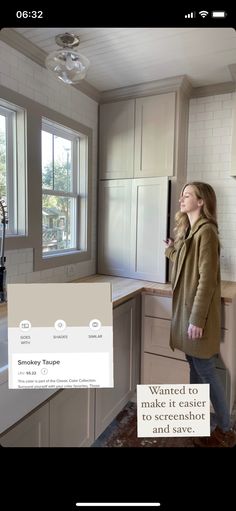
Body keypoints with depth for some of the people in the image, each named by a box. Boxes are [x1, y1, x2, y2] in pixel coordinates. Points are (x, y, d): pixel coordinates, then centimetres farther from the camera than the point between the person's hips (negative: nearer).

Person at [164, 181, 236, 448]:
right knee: (194, 365, 19)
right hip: (185, 307, 9)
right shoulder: (187, 230, 12)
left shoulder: (206, 232, -17)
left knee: (205, 370, 2)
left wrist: (197, 319, -21)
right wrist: (172, 250, 9)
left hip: (198, 311, -9)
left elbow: (207, 279, -21)